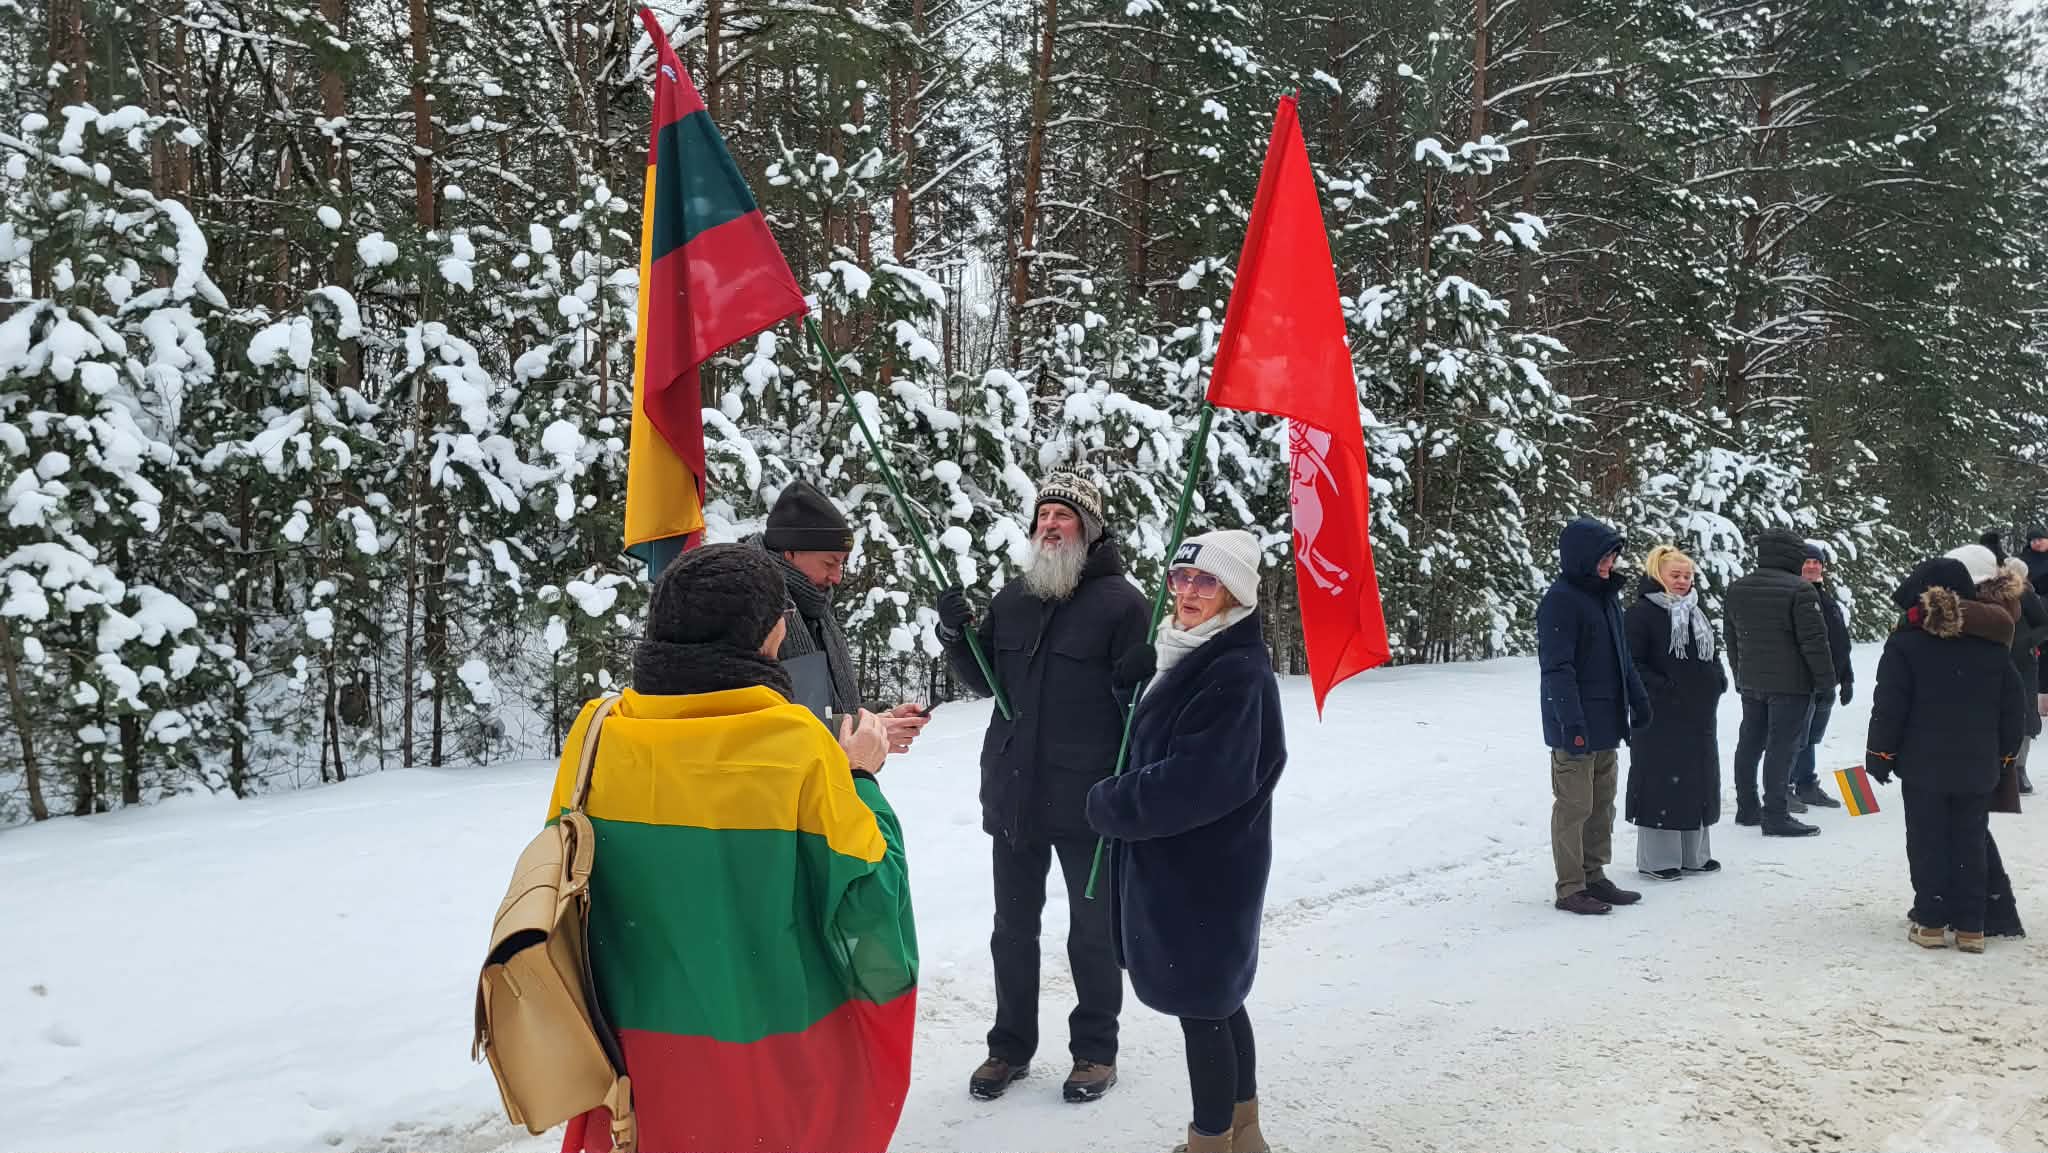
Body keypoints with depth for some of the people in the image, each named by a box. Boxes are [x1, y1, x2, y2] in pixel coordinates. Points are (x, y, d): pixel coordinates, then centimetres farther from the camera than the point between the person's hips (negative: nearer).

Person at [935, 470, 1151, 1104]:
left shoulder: (1121, 602, -9)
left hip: (1088, 800, -5)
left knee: (1093, 931, 11)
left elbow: (1143, 696, -11)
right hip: (1013, 793, 5)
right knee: (1013, 927, 15)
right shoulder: (1012, 599, 8)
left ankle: (1095, 1050, 25)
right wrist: (956, 634, -3)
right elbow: (984, 681, 14)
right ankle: (1010, 1045, 29)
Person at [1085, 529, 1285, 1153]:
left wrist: (1111, 805, -14)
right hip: (1177, 864, 10)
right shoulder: (1192, 657, 10)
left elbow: (1198, 782, -25)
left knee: (1199, 1003, 2)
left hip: (1203, 872, -10)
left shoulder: (1238, 674, -21)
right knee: (1218, 996, 19)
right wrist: (1120, 801, 5)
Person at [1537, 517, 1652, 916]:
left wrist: (1638, 698, 21)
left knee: (1602, 803, 14)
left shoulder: (1606, 595, 13)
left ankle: (1594, 876, 25)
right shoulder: (1560, 600, -16)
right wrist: (1573, 724, -23)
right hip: (1577, 726, -9)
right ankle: (1570, 889, 5)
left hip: (1607, 722, 9)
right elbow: (1557, 668, -20)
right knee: (1575, 806, -3)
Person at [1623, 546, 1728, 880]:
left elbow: (1712, 656, 26)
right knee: (1661, 781, -5)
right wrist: (1663, 688, -20)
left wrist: (1718, 681, 7)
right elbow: (1632, 664, -15)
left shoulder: (1697, 614, 17)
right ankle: (1657, 858, 2)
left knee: (1698, 782, 12)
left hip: (1699, 716, 8)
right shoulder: (1642, 613, -10)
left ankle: (1693, 853, 23)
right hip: (1660, 718, -8)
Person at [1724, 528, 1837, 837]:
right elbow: (1814, 641, -15)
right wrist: (1826, 681, -7)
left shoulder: (1737, 589, 9)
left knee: (1750, 742, 15)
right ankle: (1776, 816, -4)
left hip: (1750, 683, 7)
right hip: (1790, 684, -7)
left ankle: (1747, 808, 23)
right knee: (1782, 747, -5)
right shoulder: (1800, 591, -15)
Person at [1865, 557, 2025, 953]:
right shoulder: (1994, 644, 3)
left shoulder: (1906, 644, -10)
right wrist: (2004, 753, 18)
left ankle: (1931, 923, 7)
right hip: (1978, 768, 3)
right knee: (1970, 843, 10)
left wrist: (1880, 754, -1)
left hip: (1923, 764, -3)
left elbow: (1889, 707, -10)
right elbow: (2011, 707, 8)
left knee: (1927, 843, 5)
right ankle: (1970, 927, 11)